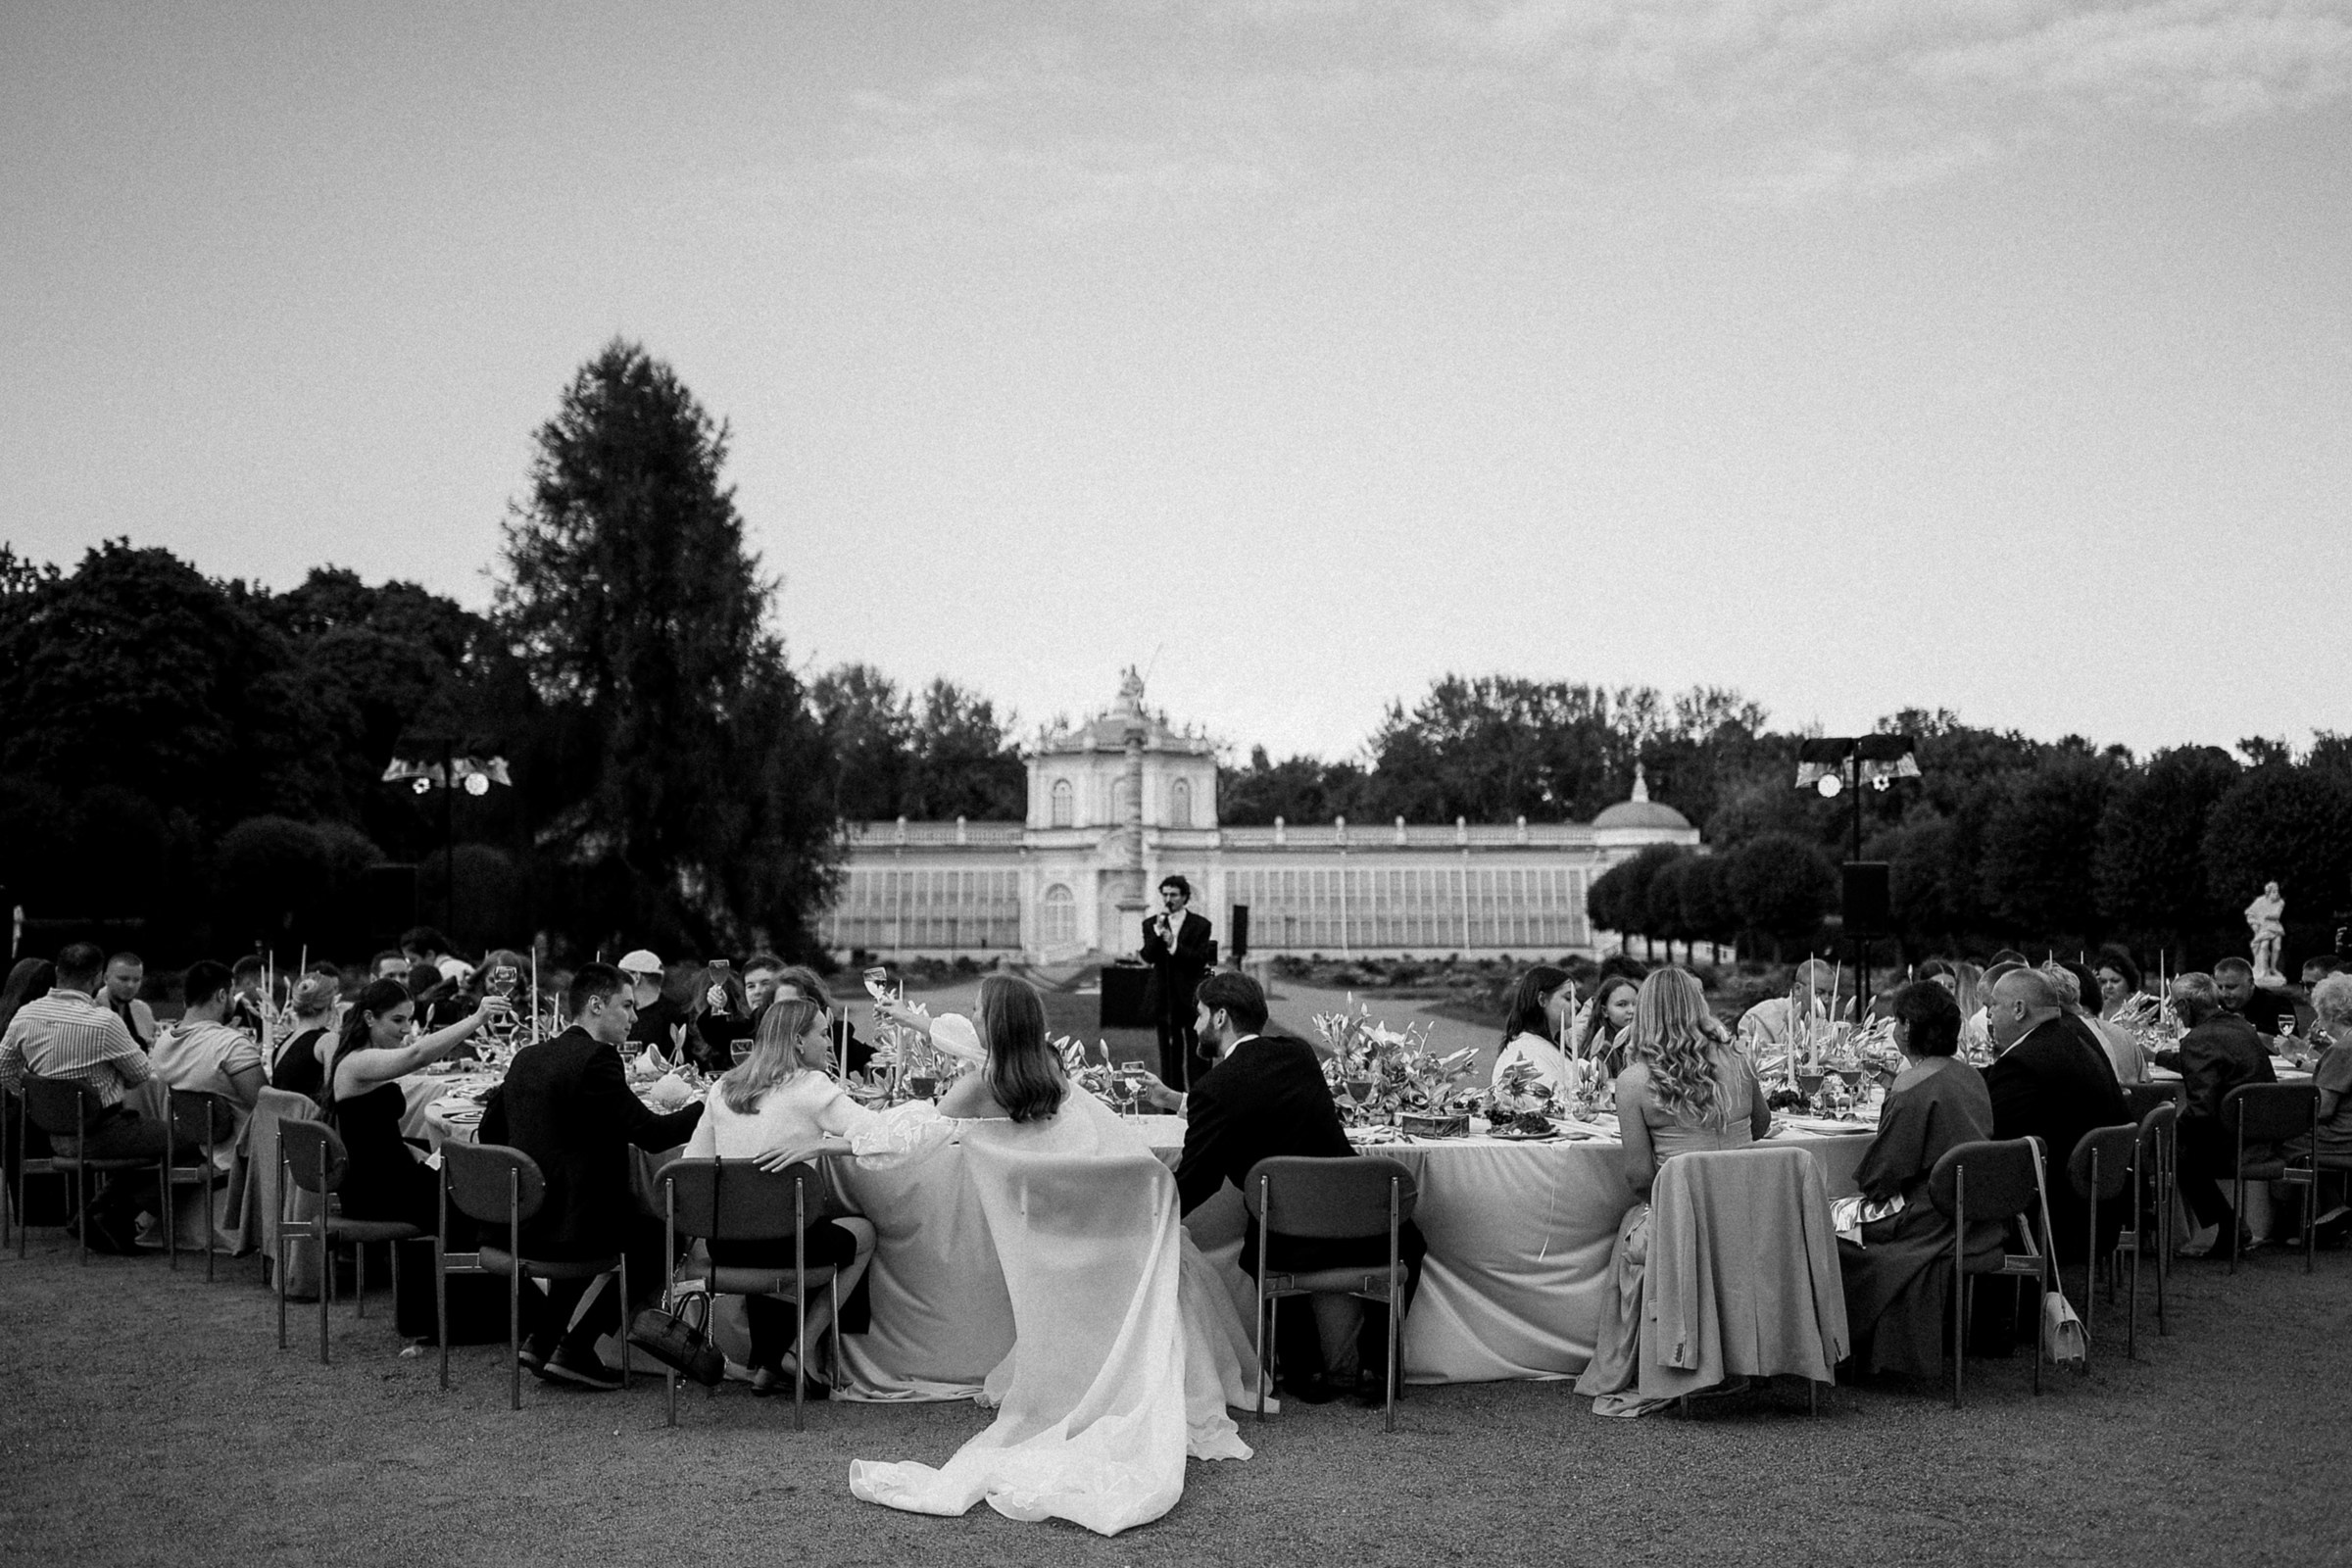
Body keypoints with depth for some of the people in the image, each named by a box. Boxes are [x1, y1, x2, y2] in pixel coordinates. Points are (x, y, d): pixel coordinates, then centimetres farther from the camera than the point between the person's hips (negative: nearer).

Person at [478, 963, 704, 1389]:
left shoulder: (527, 1057, 10)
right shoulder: (596, 1059, -15)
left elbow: (489, 1132, 19)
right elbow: (652, 1134, -20)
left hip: (521, 1224, 9)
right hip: (568, 1227, -9)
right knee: (661, 1233, 13)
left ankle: (543, 1338, 26)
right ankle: (574, 1350, 10)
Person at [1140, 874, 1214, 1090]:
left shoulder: (1200, 925, 1)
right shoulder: (1151, 925, 7)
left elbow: (1201, 959, -10)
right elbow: (1148, 957, -7)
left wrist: (1174, 945, -19)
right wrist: (1158, 929, -17)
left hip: (1192, 998, -2)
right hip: (1164, 998, 2)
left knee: (1197, 1054, -2)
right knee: (1169, 1055, 6)